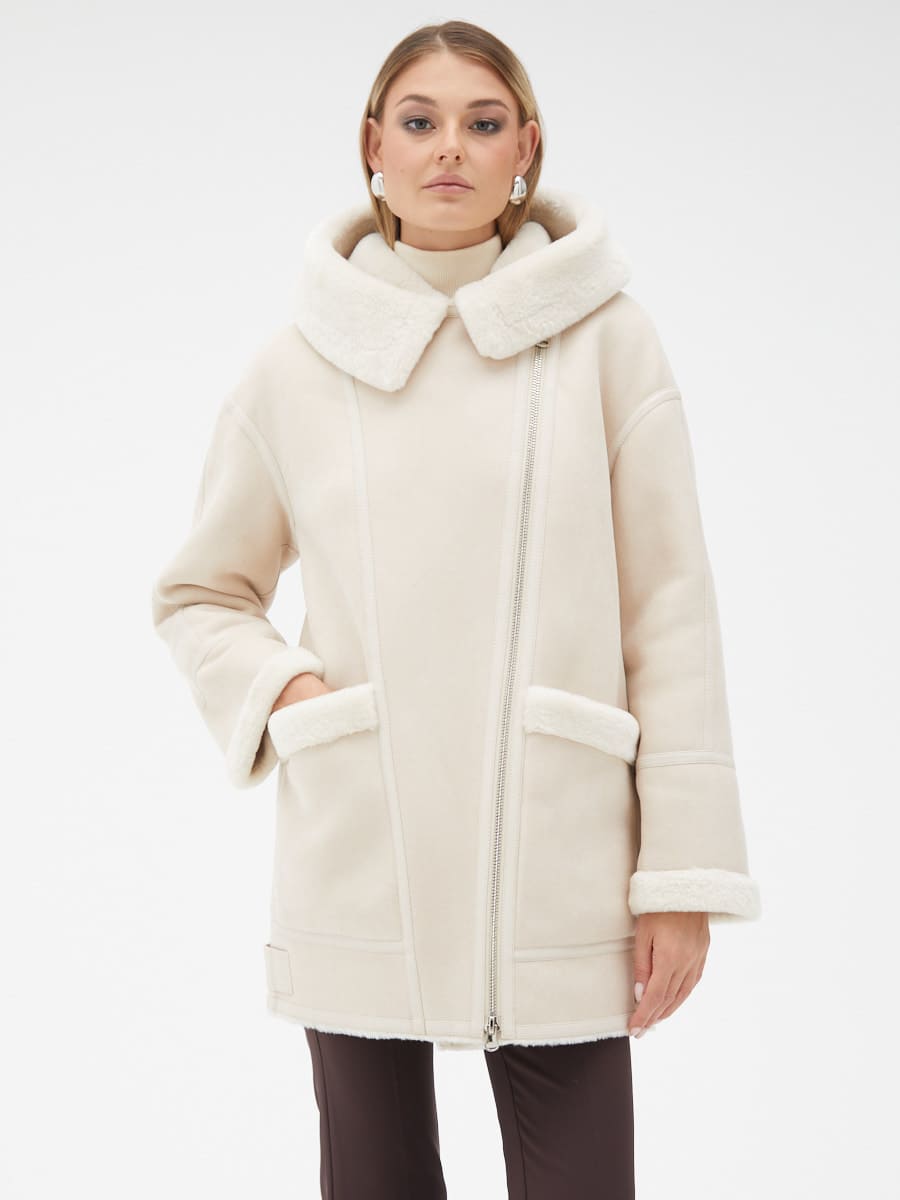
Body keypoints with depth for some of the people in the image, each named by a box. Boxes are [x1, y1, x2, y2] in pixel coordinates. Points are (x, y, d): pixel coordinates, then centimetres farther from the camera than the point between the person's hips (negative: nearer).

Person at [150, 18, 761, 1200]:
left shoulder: (605, 336, 2)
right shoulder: (298, 365, 5)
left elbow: (667, 609, 1)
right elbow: (198, 594, 16)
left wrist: (683, 872, -2)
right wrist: (280, 693, -4)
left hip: (555, 862, -1)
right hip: (358, 867, 1)